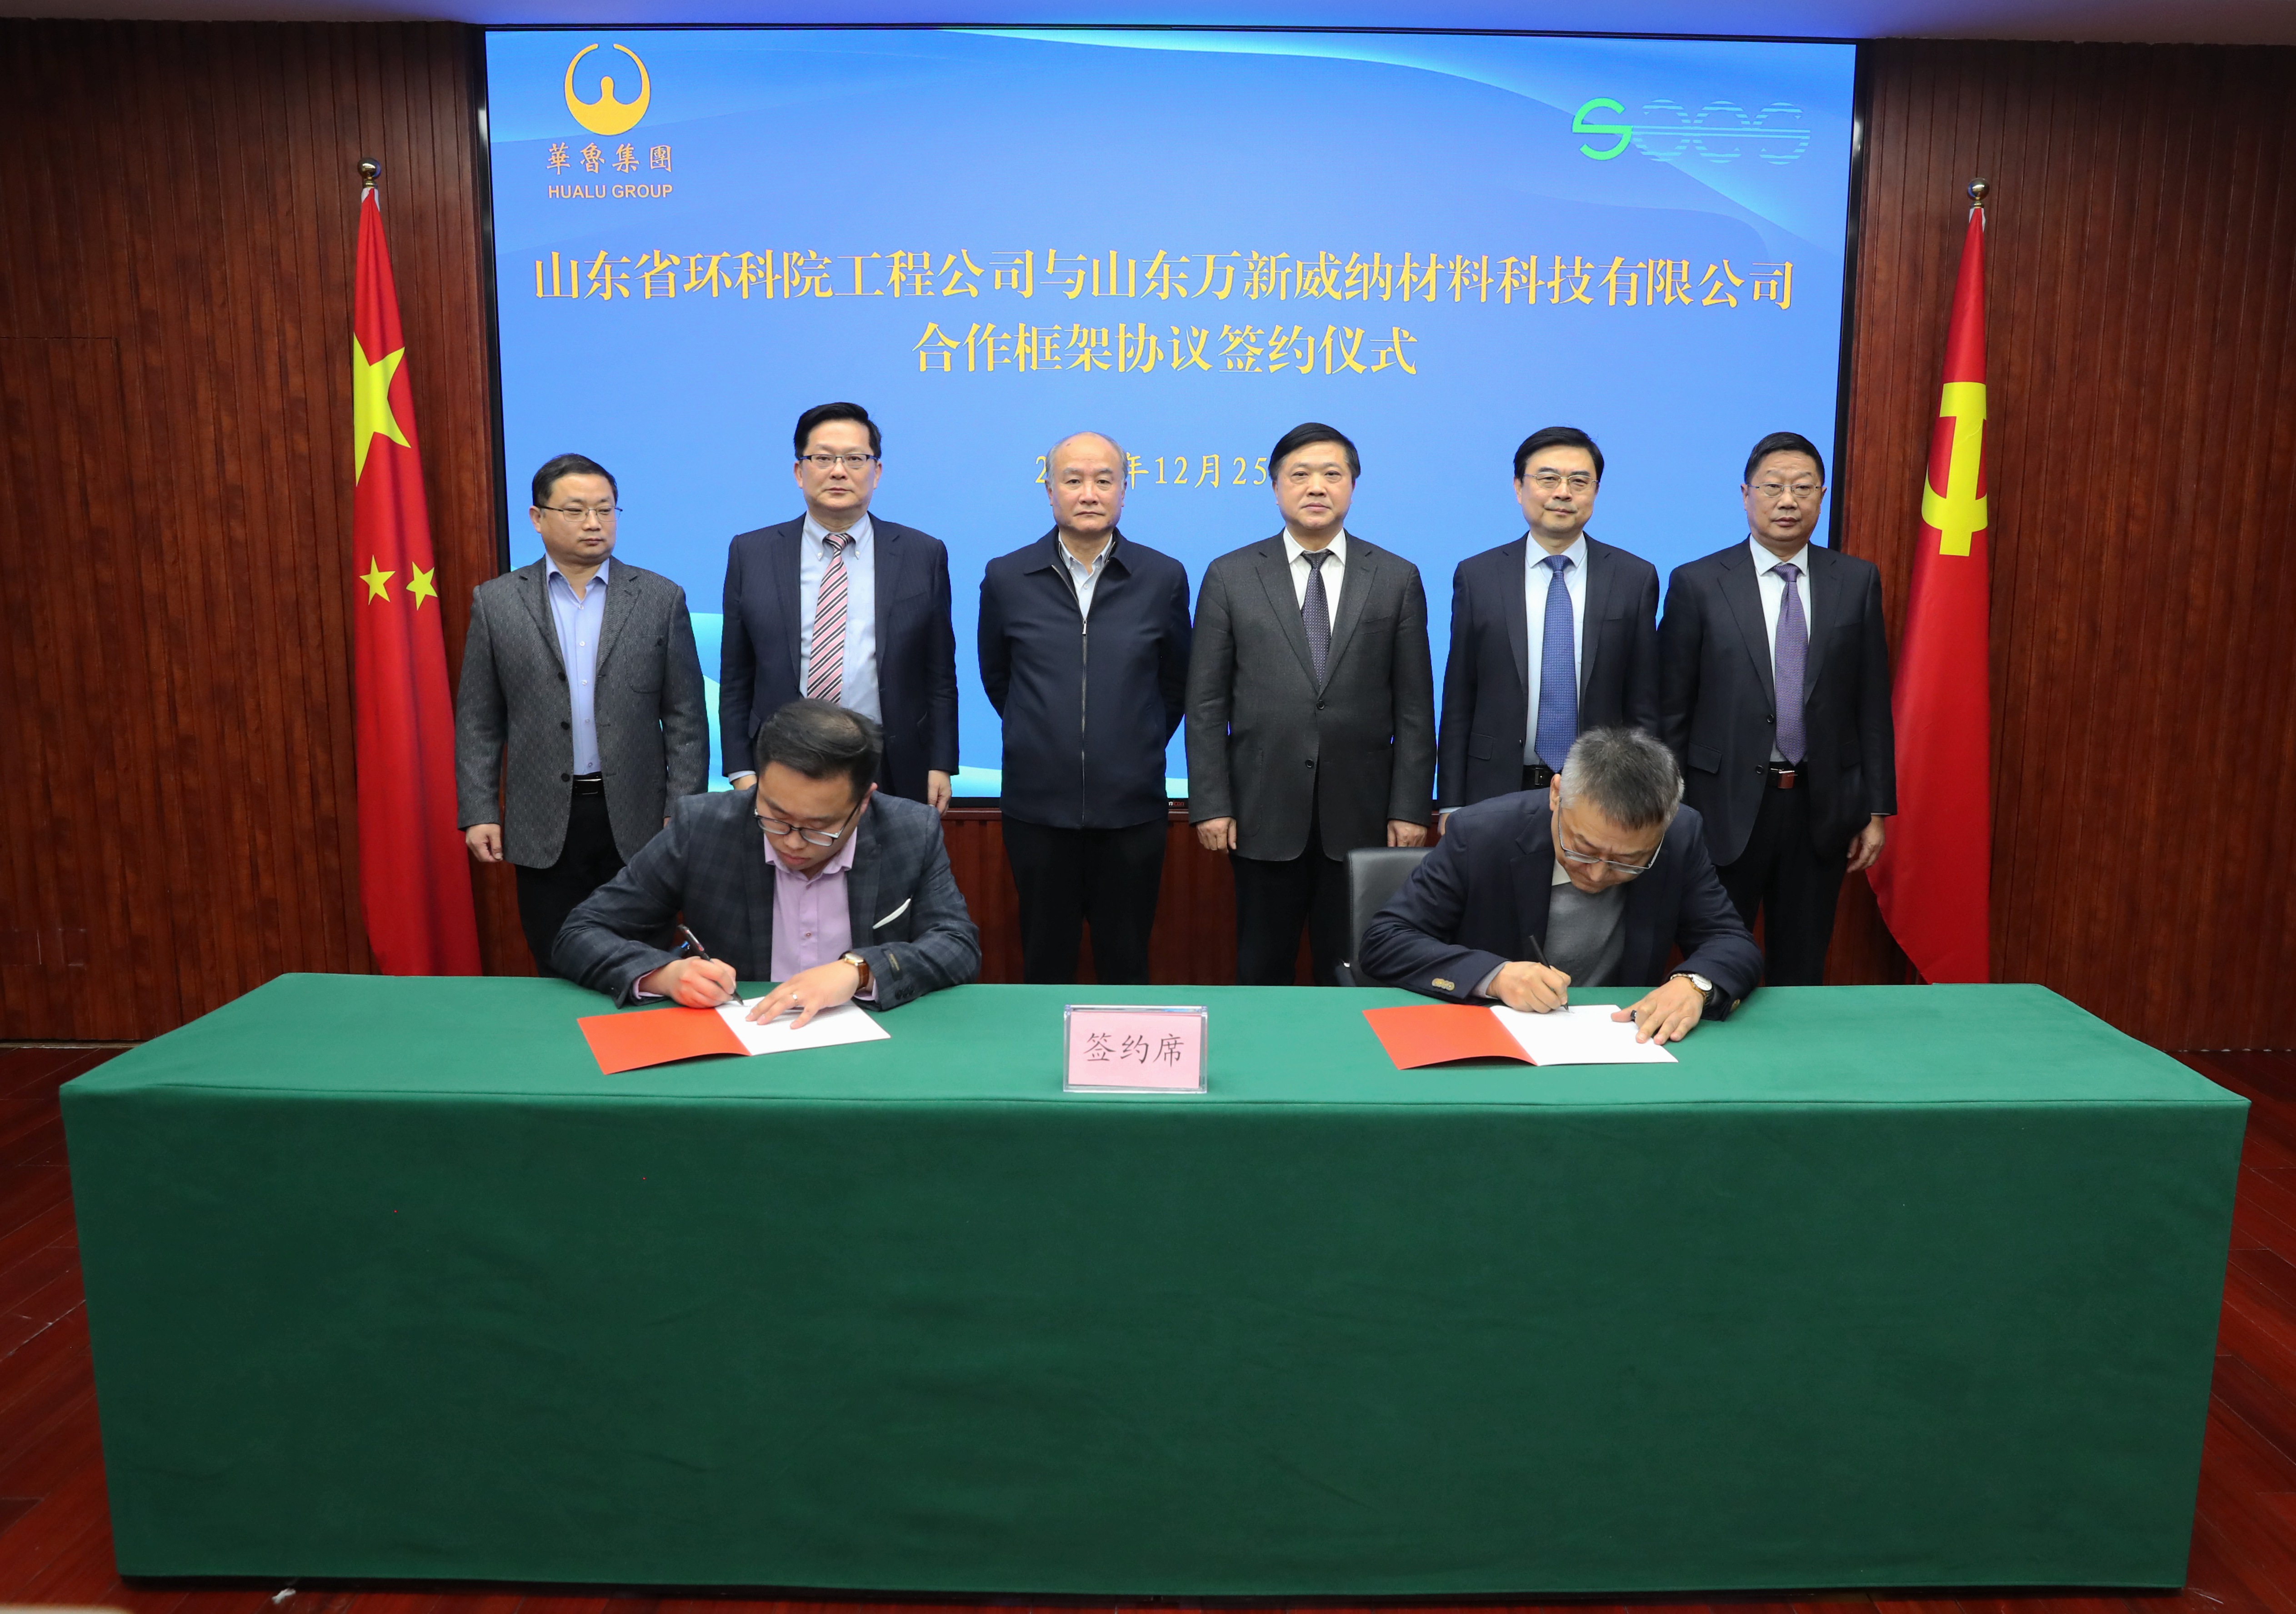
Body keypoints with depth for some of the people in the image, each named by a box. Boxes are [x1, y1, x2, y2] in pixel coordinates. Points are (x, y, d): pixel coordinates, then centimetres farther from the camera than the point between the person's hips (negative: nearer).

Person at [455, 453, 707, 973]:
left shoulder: (661, 598, 3)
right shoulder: (496, 602, 5)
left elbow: (686, 718, 2)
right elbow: (478, 720, 6)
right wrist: (478, 811, -1)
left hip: (635, 818, 0)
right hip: (543, 826, 1)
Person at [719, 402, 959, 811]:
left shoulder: (924, 555, 3)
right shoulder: (751, 554, 4)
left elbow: (940, 677, 4)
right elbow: (736, 679, 6)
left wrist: (941, 765, -1)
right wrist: (741, 769, 0)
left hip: (894, 775, 0)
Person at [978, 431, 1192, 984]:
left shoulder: (1164, 578, 0)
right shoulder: (1006, 578, 0)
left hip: (1131, 808, 0)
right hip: (1038, 807, 0)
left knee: (1126, 966, 10)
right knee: (1045, 965, 11)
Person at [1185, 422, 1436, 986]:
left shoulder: (1397, 578, 4)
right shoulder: (1230, 576, 2)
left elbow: (1414, 706, 3)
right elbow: (1206, 705, 1)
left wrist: (1410, 809, -1)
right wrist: (1210, 805, -4)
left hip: (1361, 815, 1)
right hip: (1263, 813, 0)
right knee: (1262, 974, 9)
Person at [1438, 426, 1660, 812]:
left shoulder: (1636, 578, 1)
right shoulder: (1476, 576, 1)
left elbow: (1642, 708, 3)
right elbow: (1458, 707, 1)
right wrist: (1452, 806, -2)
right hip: (1496, 794, 0)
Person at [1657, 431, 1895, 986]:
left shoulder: (1857, 581, 5)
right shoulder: (1698, 584, -3)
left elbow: (1873, 704, 6)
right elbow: (1671, 710, -2)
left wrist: (1877, 810, 4)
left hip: (1821, 808, 2)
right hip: (1726, 808, -2)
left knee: (1802, 973, 13)